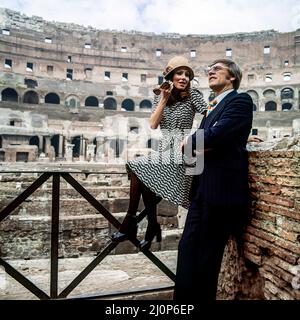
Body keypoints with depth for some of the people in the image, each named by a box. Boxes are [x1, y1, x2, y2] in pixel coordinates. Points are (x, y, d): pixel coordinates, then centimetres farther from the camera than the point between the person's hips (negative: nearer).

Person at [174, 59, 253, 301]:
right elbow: (205, 141, 16)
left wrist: (190, 141, -2)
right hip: (202, 189, 8)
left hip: (221, 189, -8)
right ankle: (184, 296, 23)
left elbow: (215, 136, -20)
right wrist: (198, 145, -8)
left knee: (208, 255, 3)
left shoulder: (240, 101, -4)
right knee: (187, 249, 10)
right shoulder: (213, 108, 23)